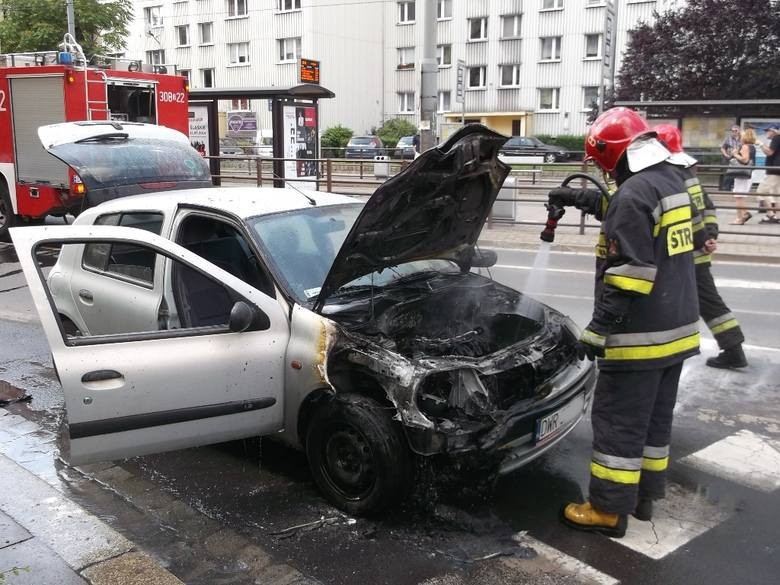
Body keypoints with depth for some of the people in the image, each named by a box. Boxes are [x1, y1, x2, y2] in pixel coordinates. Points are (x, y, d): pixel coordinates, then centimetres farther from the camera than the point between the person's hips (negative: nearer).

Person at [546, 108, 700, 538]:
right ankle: (643, 495, 29)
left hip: (640, 334, -10)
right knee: (655, 418, 17)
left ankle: (608, 509, 9)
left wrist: (598, 329, -21)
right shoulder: (671, 181, 11)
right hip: (676, 327, 10)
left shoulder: (633, 193, -20)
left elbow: (627, 275, -24)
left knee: (618, 421, 0)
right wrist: (579, 199, 32)